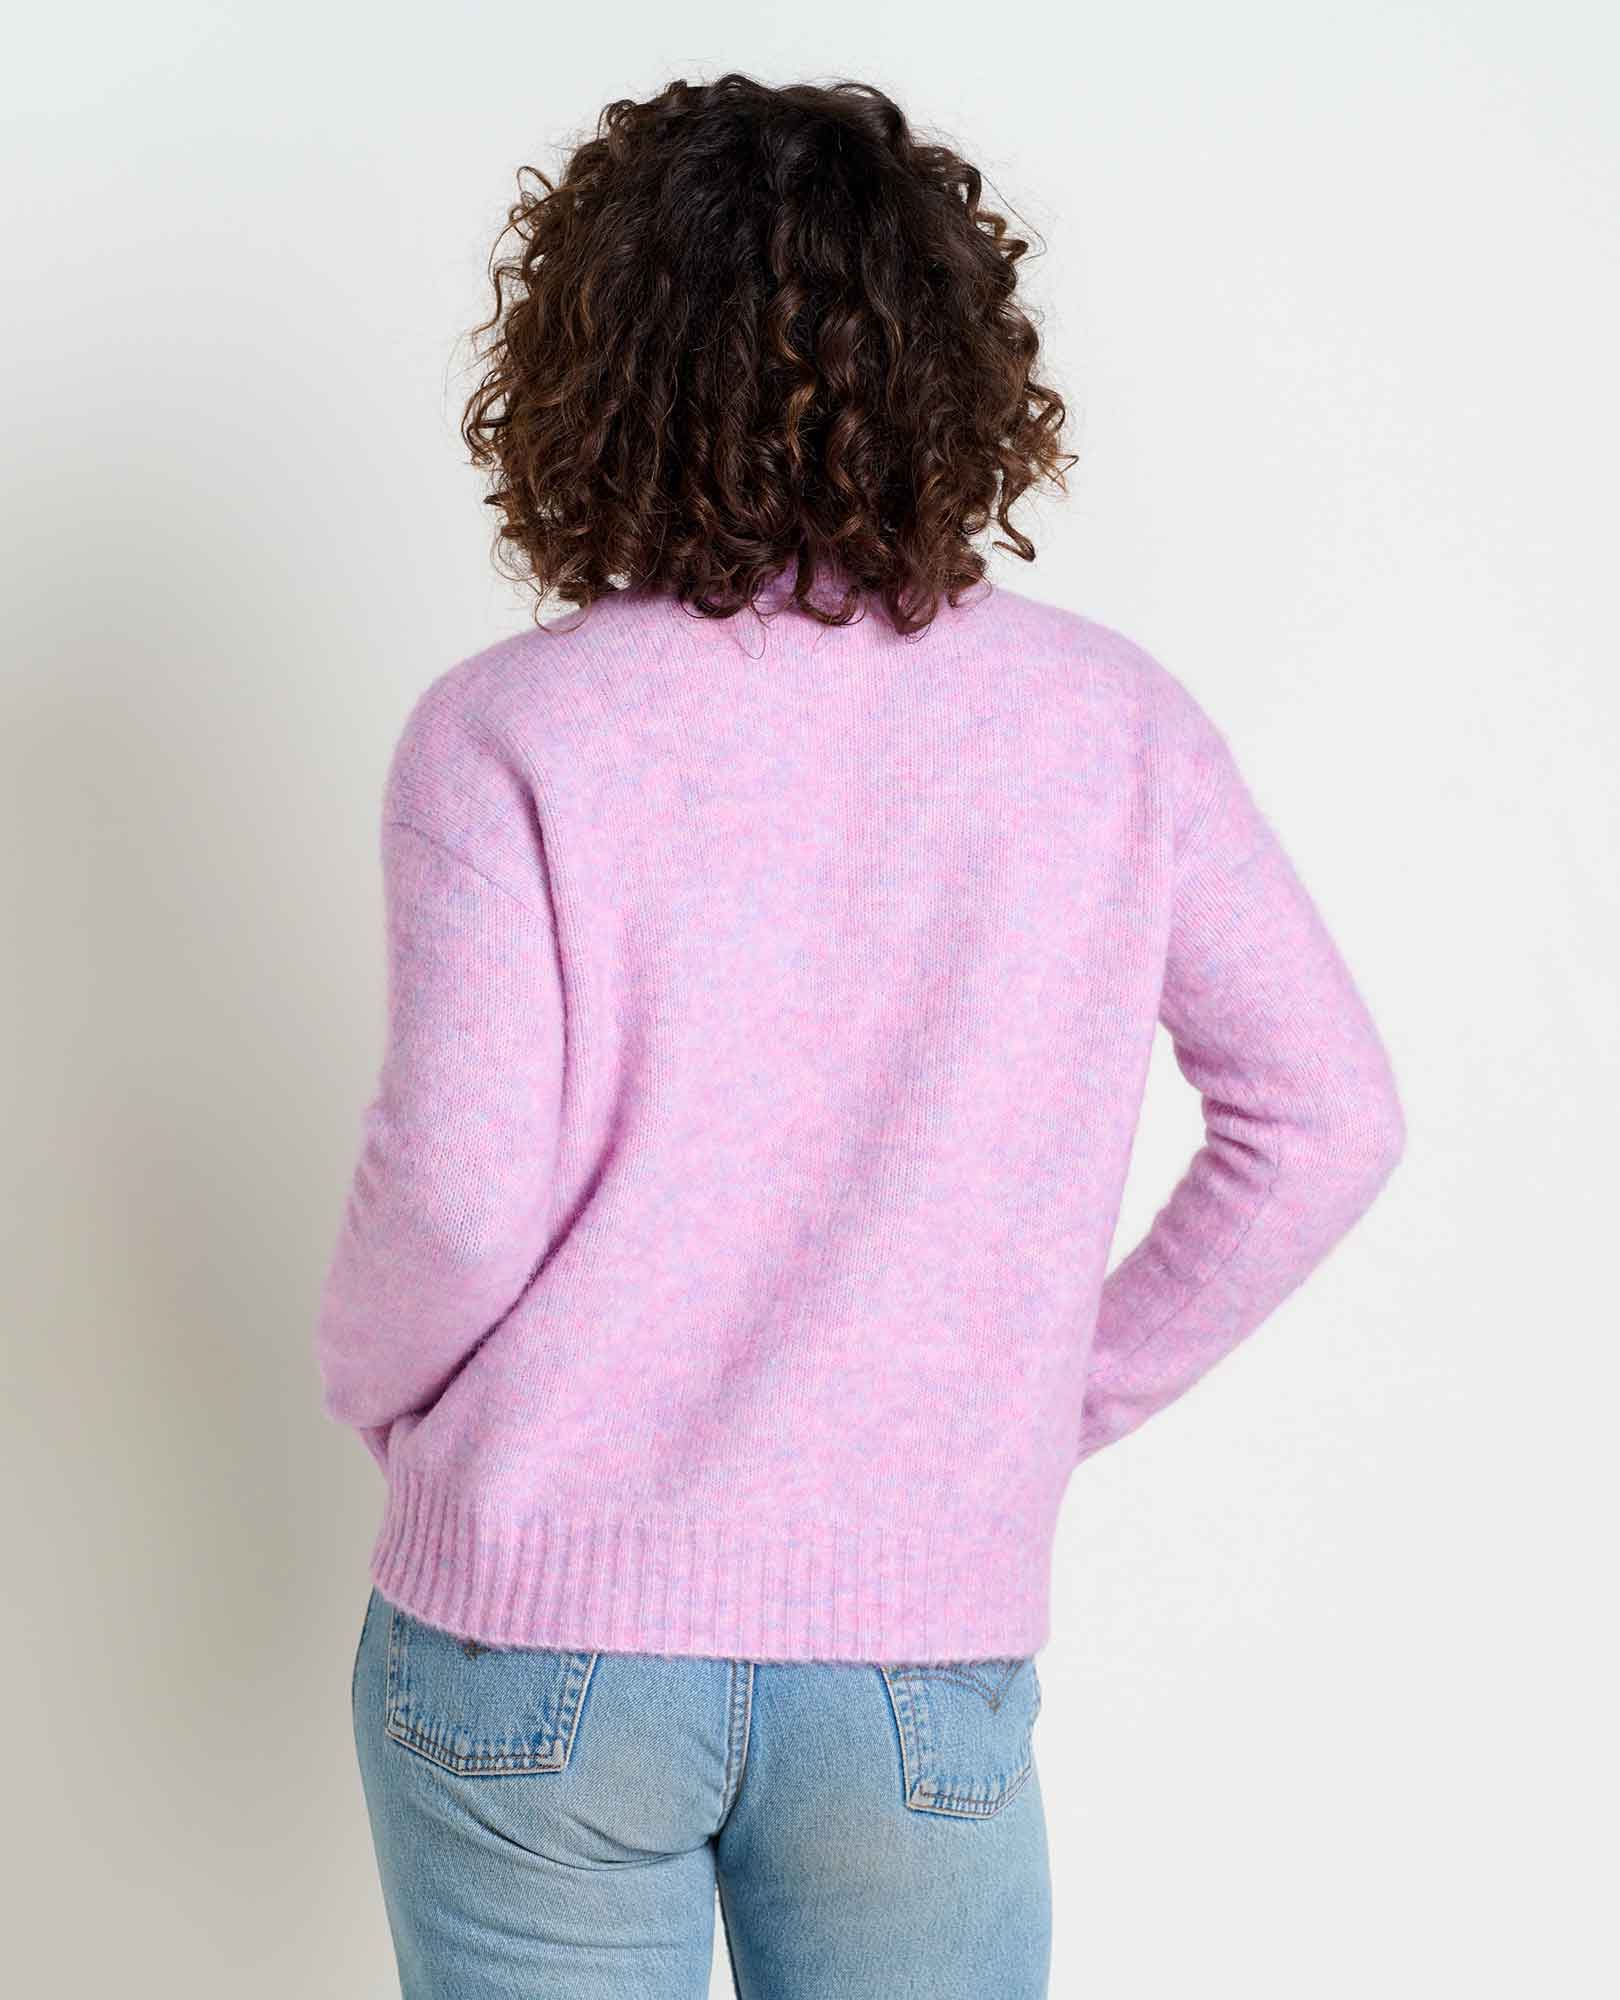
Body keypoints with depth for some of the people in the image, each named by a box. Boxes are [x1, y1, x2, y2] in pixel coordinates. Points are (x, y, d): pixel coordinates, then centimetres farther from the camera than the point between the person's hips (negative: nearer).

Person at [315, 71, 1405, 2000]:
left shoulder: (508, 732, -11)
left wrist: (372, 1384, 4)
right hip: (927, 1652, 2)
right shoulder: (1112, 718, -3)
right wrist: (1074, 1389, 9)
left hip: (532, 1650, -1)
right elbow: (1326, 1114, 0)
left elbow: (457, 1188, -17)